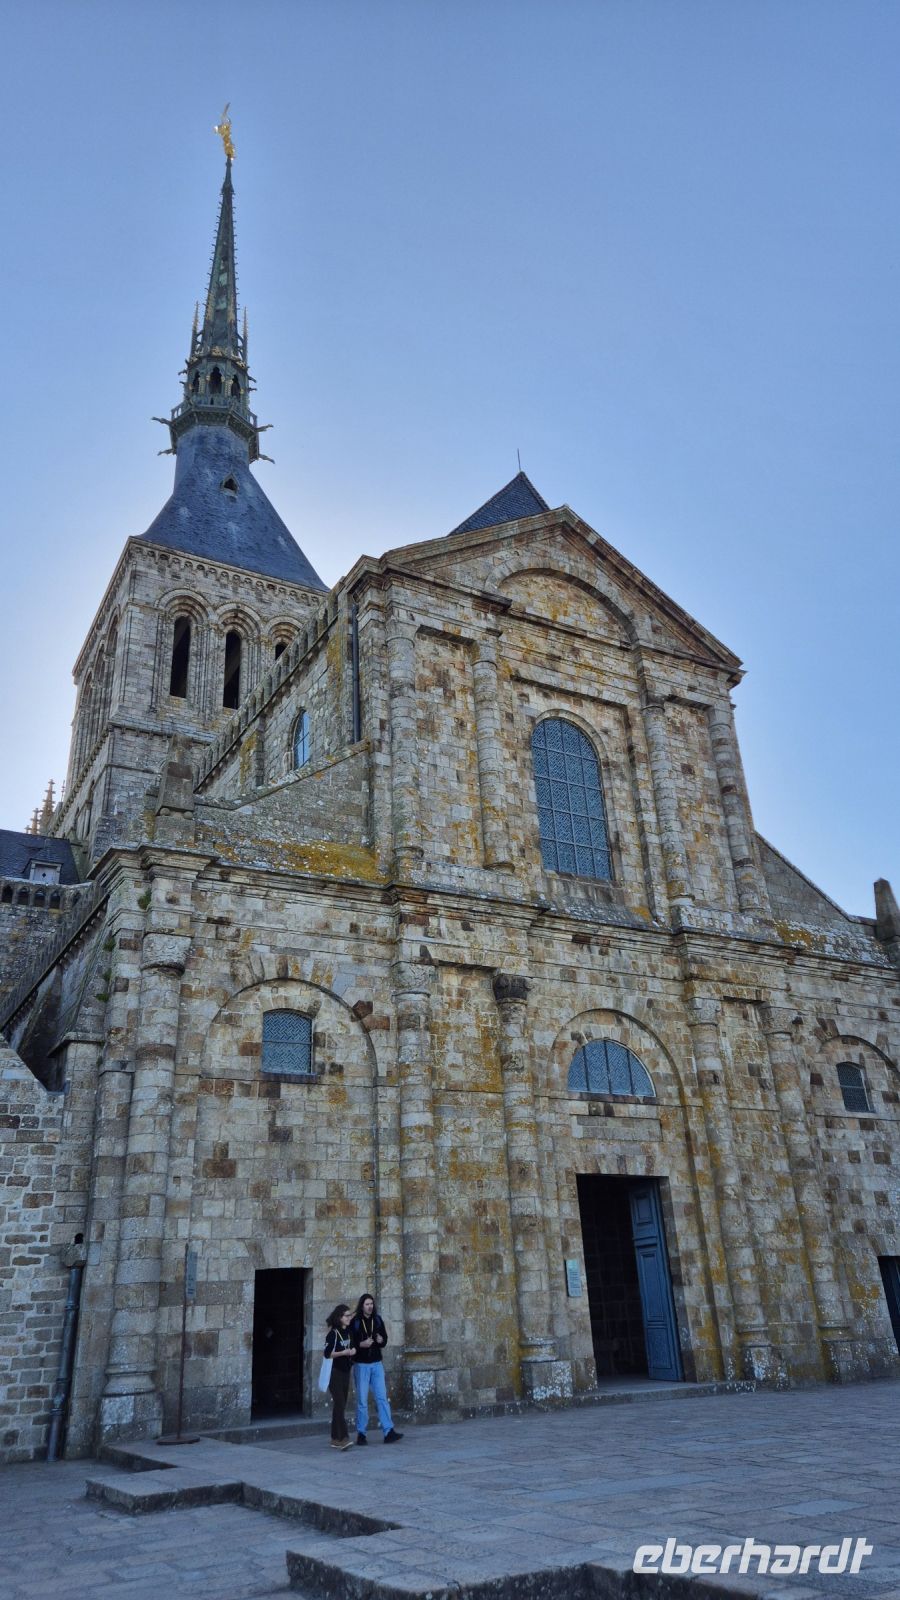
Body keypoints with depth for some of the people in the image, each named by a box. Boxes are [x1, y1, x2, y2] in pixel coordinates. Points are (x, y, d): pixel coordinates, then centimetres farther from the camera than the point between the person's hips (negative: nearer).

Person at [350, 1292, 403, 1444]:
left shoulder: (377, 1320, 6)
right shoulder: (355, 1322, -7)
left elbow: (385, 1339, 14)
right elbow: (349, 1343, -8)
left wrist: (381, 1340, -8)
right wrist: (361, 1344, -23)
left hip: (377, 1364, 3)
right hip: (361, 1364, -3)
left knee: (382, 1397, 0)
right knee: (362, 1400, 3)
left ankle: (388, 1432, 1)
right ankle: (361, 1434, 14)